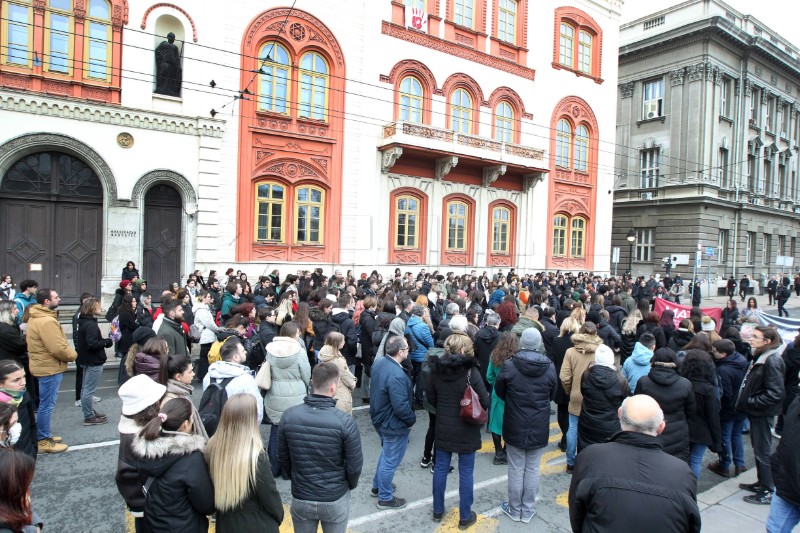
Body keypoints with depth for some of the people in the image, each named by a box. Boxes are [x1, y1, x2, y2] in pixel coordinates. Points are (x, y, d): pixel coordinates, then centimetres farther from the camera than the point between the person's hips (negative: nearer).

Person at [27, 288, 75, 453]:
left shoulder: (36, 317, 10)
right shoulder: (46, 321, -24)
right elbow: (58, 348, -26)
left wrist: (68, 352, 6)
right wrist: (73, 355, -9)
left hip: (44, 365, 11)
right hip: (50, 367, -11)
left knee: (45, 403, 19)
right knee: (47, 404, -1)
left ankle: (43, 435, 31)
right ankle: (43, 441, 8)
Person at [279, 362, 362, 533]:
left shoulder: (289, 416, -14)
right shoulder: (345, 422, -23)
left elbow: (283, 458, -1)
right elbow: (354, 466, -13)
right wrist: (351, 485, 9)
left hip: (301, 498, 2)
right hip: (335, 499, -2)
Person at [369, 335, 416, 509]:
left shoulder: (379, 363, -6)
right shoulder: (396, 375, -34)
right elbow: (401, 407, -31)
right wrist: (412, 419, -13)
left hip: (380, 418, 9)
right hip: (393, 425, -9)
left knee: (386, 454, 29)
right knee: (390, 461, 11)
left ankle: (378, 485, 47)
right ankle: (385, 498, 29)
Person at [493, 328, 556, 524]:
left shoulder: (509, 365, -16)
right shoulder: (550, 367, -11)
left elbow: (499, 392, -1)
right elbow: (552, 395, 6)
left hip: (515, 427, -1)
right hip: (539, 428, 2)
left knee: (516, 469, 11)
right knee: (533, 469, 14)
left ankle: (515, 510, 26)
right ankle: (528, 511, 26)